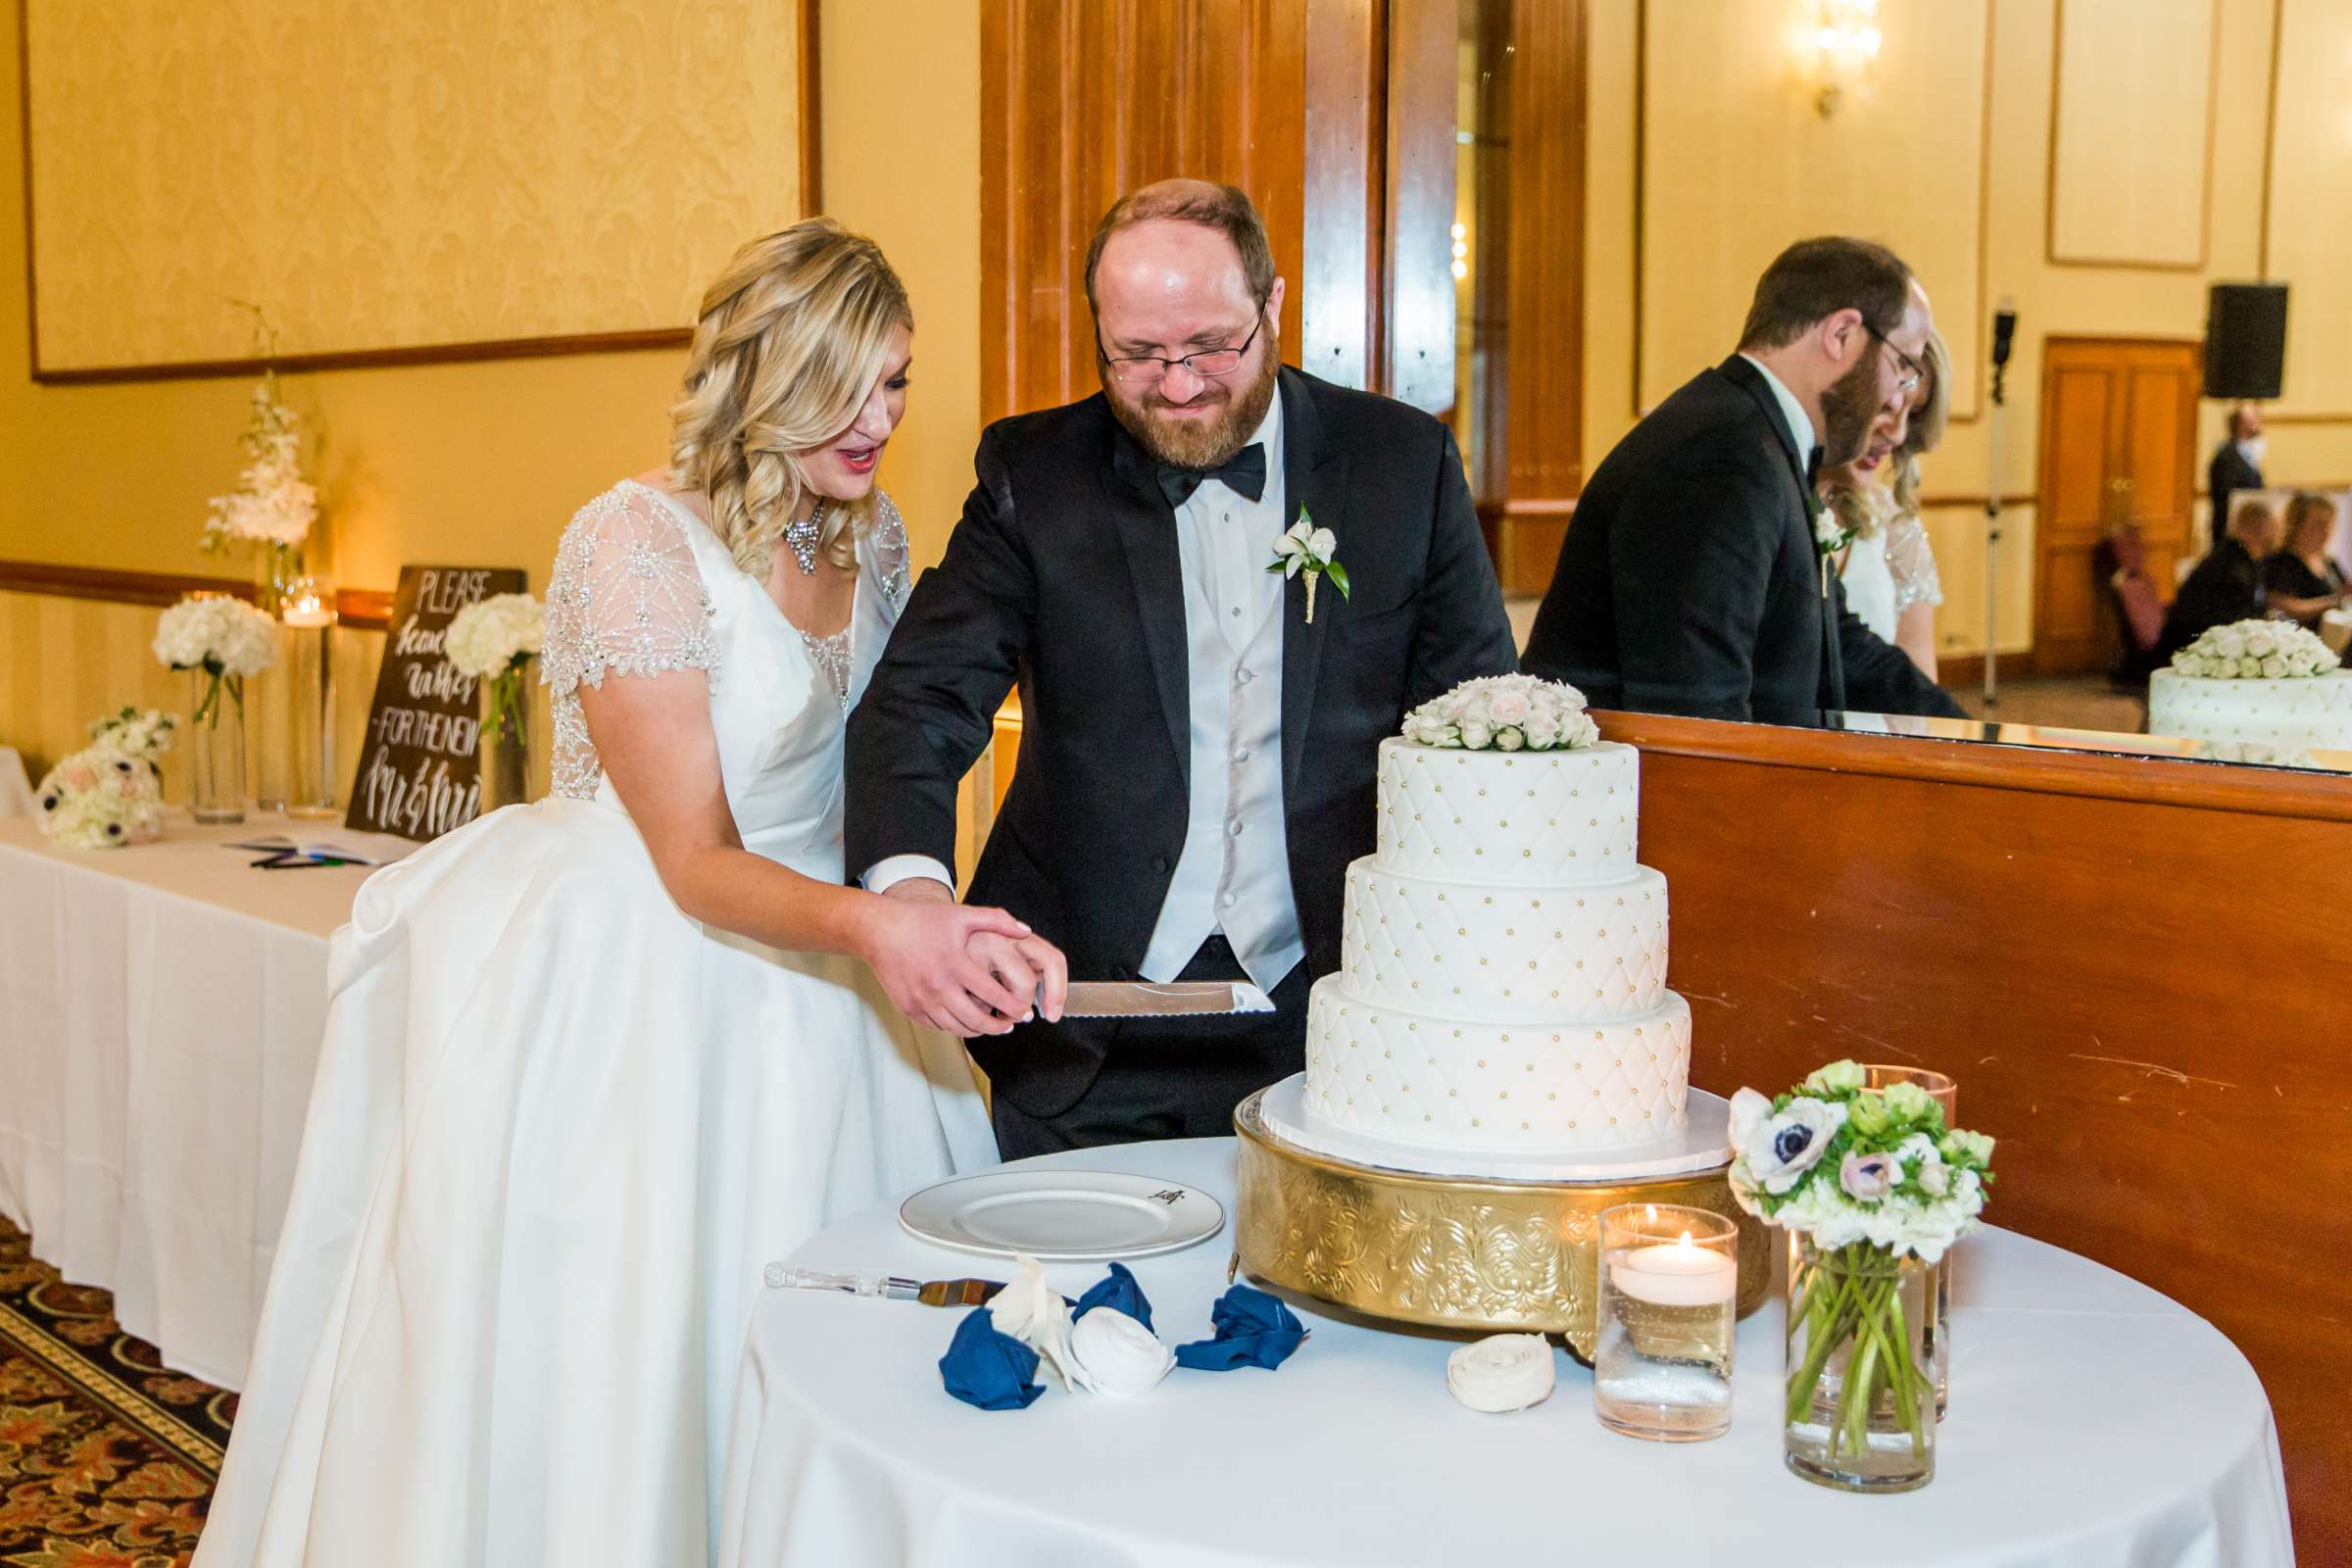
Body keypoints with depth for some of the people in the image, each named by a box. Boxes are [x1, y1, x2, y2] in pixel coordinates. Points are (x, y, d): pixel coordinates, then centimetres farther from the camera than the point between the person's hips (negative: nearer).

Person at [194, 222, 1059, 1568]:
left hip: (796, 973, 7)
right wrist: (864, 923, -40)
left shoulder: (871, 532, 2)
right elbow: (698, 863, -23)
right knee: (595, 1347, 2)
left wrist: (933, 930, 0)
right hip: (622, 987, -7)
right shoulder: (638, 545, -20)